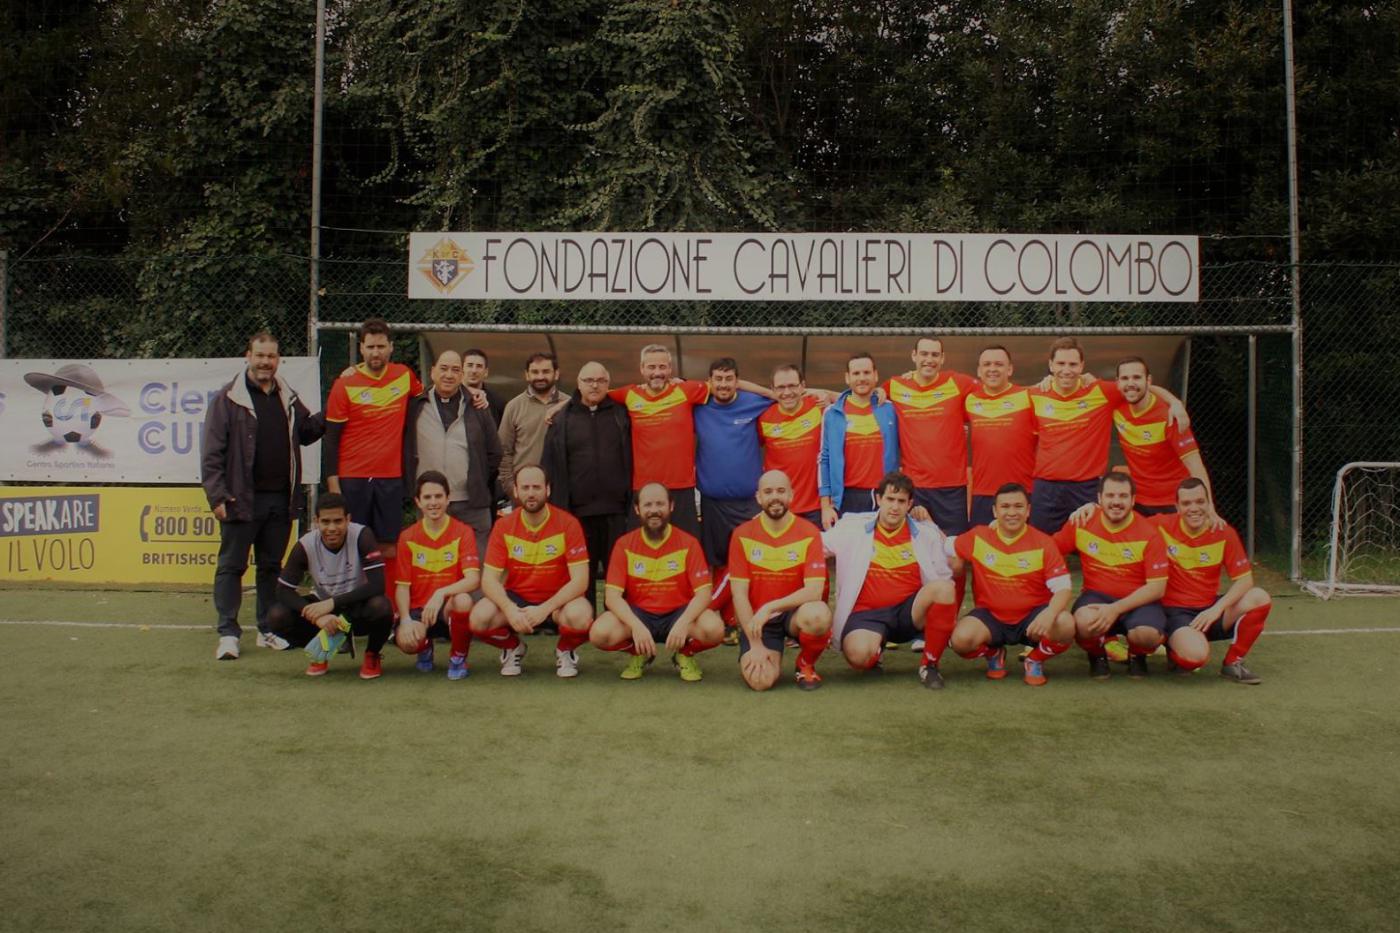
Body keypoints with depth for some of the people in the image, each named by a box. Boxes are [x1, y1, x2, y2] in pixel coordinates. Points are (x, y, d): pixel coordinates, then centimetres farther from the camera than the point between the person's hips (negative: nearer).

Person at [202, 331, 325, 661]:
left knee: (272, 566, 13)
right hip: (242, 499, -5)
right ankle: (228, 633, 6)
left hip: (281, 499, 5)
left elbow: (306, 432, 22)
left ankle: (268, 630, 22)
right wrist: (217, 496, -13)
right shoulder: (229, 398, -4)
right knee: (231, 565, 1)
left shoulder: (288, 398, 12)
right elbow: (212, 453, -7)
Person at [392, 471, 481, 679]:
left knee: (463, 600, -37)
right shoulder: (408, 537, 3)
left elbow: (473, 579, -17)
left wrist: (441, 593, -34)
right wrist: (406, 620, -17)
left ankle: (458, 659, -7)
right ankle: (425, 649, 12)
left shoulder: (463, 532, -5)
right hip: (419, 609, 2)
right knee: (406, 641, -31)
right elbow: (403, 586, 1)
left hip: (449, 608, -2)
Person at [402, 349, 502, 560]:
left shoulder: (477, 408, 8)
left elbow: (494, 453, 12)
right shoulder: (415, 407, 6)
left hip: (472, 505, 0)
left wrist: (480, 483, 8)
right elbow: (405, 451, 10)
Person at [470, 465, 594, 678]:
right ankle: (513, 647, 9)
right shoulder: (503, 527, -7)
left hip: (558, 598, -2)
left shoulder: (568, 524, -14)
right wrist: (510, 610, -29)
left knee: (580, 616, -35)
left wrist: (545, 609, -30)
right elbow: (489, 580, -9)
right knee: (479, 618, -26)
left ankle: (565, 651, 3)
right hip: (515, 596, 2)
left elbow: (580, 580, -18)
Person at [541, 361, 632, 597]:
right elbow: (552, 466, 6)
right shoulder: (562, 418, 9)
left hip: (615, 510, 0)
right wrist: (557, 506, 0)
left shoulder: (621, 415, 10)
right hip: (578, 511, 0)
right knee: (583, 576, 6)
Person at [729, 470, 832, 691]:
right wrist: (755, 644, -14)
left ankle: (806, 664, -1)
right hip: (757, 620, 1)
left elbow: (814, 591, -16)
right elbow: (739, 594, -6)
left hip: (795, 613, 0)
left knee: (819, 615, -36)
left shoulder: (809, 533, -8)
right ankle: (772, 656, 15)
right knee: (760, 680, -25)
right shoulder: (742, 535, -4)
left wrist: (770, 608, -27)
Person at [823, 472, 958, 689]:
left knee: (944, 587, -29)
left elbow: (945, 577, 2)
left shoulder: (927, 534, 6)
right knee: (858, 655, -34)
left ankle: (930, 664, -9)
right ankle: (875, 653, 10)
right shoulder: (853, 528, 3)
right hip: (867, 613, -1)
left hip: (910, 612, 2)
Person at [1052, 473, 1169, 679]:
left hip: (1138, 601, 0)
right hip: (1096, 595, 1)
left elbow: (1157, 587, -11)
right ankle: (1097, 655, 4)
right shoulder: (1081, 523, -2)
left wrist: (1116, 609, -21)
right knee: (1085, 622, -35)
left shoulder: (1149, 534, -9)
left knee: (1149, 634, -33)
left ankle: (1137, 655, 8)